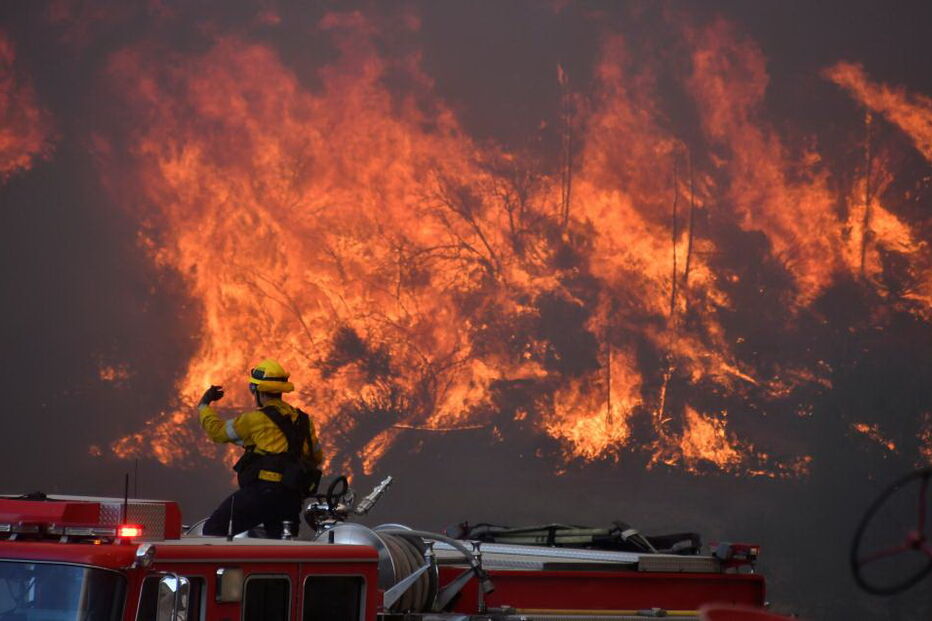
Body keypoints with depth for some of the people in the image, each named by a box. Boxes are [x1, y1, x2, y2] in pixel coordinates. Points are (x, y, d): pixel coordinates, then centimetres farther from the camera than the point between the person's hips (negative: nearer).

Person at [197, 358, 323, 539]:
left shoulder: (256, 419, -4)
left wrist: (204, 404, 25)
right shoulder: (303, 420, 16)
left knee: (214, 530, -5)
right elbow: (317, 458, 26)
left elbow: (217, 431, 8)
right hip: (293, 499, 7)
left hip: (263, 490, -7)